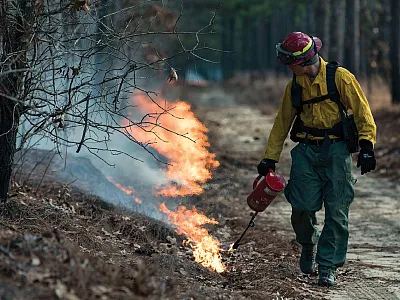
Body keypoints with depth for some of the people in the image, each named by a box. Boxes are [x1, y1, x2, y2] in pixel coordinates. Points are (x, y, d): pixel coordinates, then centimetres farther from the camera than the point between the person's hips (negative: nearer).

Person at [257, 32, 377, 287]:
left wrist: (367, 147, -14)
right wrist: (270, 158, 15)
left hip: (336, 151, -3)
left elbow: (362, 112, -5)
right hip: (307, 151, 3)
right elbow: (282, 123, 16)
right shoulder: (295, 85, 8)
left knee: (337, 212, -5)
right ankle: (308, 246, 23)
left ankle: (328, 266, 2)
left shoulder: (340, 77, -7)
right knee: (303, 206, -7)